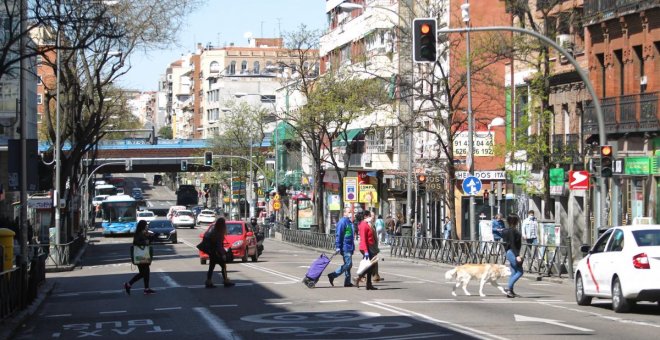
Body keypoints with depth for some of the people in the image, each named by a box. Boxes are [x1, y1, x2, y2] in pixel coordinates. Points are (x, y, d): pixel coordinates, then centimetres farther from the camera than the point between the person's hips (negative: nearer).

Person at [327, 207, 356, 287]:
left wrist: (353, 247, 25)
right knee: (348, 264, -12)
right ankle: (332, 275, -7)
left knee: (348, 264, 11)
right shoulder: (342, 222, -13)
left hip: (349, 247, 10)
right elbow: (338, 235, -18)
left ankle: (347, 282, 16)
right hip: (345, 247, -10)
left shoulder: (350, 222, 17)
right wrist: (338, 246, -22)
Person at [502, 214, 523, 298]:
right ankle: (508, 288, -11)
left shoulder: (513, 230, 15)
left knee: (513, 272, 12)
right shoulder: (512, 231, -15)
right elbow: (512, 244, -22)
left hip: (510, 253, 10)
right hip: (513, 253, -10)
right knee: (519, 272, -7)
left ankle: (510, 291, 12)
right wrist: (517, 255, -26)